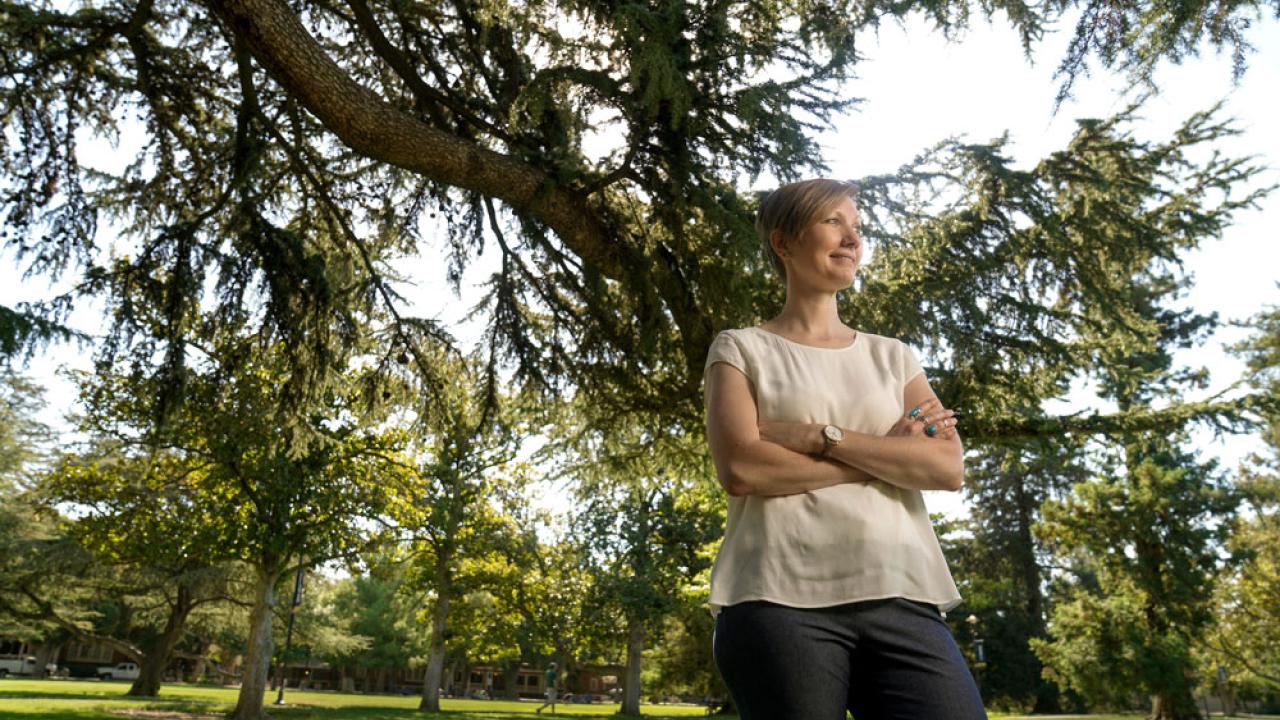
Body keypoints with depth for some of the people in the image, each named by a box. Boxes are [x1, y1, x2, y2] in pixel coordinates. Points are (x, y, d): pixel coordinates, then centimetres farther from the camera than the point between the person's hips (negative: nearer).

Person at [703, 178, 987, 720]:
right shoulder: (741, 349, 7)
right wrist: (887, 453, -3)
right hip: (780, 598, -3)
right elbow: (740, 469, -9)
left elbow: (948, 468, 3)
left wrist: (820, 436, -7)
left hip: (899, 595, 3)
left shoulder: (891, 356, 17)